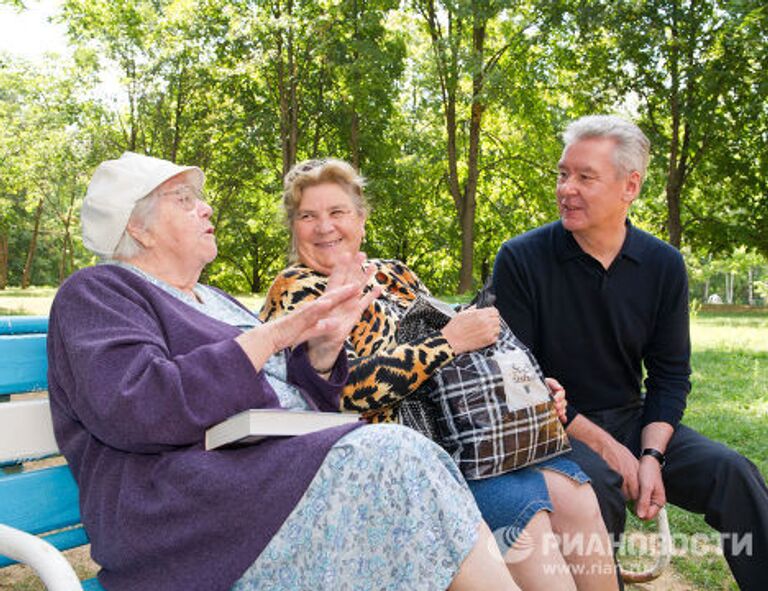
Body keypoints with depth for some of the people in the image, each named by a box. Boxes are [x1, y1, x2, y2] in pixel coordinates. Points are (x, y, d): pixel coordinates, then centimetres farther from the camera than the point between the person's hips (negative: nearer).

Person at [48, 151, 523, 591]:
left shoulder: (213, 300, 27)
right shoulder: (97, 294, 4)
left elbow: (305, 400, 22)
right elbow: (132, 408, -17)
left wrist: (324, 345, 1)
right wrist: (273, 334, -16)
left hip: (283, 471, 7)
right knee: (387, 457, -27)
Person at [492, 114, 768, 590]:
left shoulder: (664, 265, 1)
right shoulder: (521, 260, -10)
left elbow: (670, 375, 4)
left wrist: (651, 454, -13)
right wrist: (601, 444, -17)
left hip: (633, 420, 4)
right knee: (598, 480, -32)